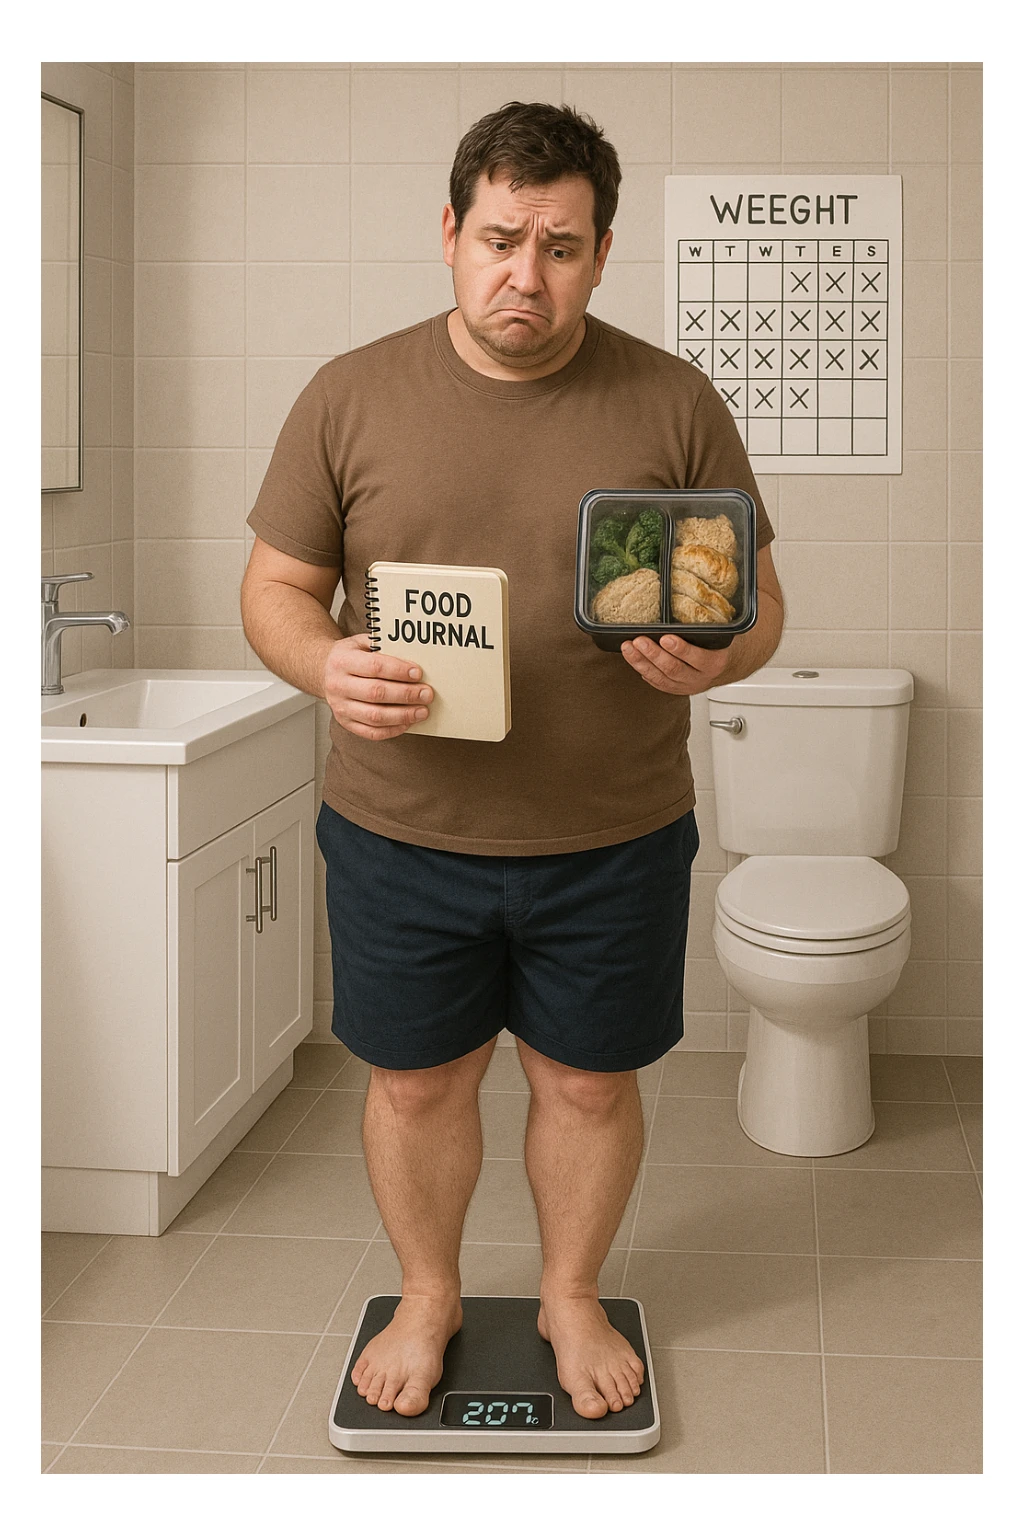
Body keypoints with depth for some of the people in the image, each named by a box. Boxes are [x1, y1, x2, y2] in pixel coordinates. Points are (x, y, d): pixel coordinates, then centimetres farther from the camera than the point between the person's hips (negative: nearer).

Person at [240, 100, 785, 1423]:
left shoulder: (672, 404, -4)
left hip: (612, 837, 0)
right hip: (398, 832, 1)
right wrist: (324, 665, -21)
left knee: (590, 1081, 14)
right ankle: (427, 1297, 39)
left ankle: (572, 1298, 39)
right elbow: (275, 589, 2)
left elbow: (758, 598, 1)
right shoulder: (350, 398, -3)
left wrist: (713, 659, -22)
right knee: (415, 1081, 14)